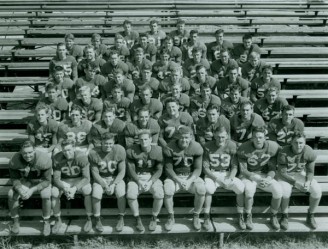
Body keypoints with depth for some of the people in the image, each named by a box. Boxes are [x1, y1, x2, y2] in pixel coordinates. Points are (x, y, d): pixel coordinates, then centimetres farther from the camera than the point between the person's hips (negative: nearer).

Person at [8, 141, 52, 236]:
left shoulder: (44, 159, -32)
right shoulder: (15, 161, -23)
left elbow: (46, 180, -23)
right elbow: (14, 178, -10)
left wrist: (32, 190, -36)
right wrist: (19, 189, -32)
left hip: (41, 181, -2)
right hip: (25, 181, 3)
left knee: (46, 195, -31)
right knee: (11, 194, -22)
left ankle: (46, 222, -9)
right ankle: (16, 222, -2)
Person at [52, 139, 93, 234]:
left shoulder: (81, 157, -24)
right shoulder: (57, 158, -17)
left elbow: (86, 178, -22)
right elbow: (56, 178, -13)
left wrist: (75, 188, -37)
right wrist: (64, 189, -33)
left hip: (80, 180, -2)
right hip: (64, 181, 2)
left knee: (87, 190, -34)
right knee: (54, 192, -27)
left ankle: (89, 219, -15)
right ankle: (58, 220, -5)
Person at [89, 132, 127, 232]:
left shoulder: (120, 151, -12)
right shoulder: (94, 153, -12)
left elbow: (122, 172, -8)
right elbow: (95, 173, -9)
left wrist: (113, 184, -20)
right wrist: (105, 186, -21)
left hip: (116, 178, 0)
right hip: (100, 179, 0)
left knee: (121, 192, -30)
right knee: (96, 193, -29)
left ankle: (121, 219, -8)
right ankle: (98, 220, -7)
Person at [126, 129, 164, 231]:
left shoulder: (158, 150, -5)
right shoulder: (132, 151, -6)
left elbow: (159, 170, -2)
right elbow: (131, 169, -3)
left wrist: (150, 182, -16)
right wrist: (139, 181, -17)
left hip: (153, 177, 0)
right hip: (136, 177, 0)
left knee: (159, 194, -29)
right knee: (130, 194, -30)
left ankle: (154, 218, -2)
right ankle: (138, 219, -5)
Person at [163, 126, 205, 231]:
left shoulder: (196, 147, -8)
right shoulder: (170, 148, -11)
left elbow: (198, 168, -6)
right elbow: (168, 168, -7)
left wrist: (189, 181, -22)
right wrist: (179, 181, -22)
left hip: (191, 176, 1)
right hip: (174, 176, 0)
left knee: (201, 190, -29)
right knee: (167, 191, -31)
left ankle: (196, 217, -5)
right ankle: (171, 218, -5)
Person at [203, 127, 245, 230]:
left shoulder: (232, 146, -5)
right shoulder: (208, 147, -8)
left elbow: (234, 167, -3)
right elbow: (205, 168, -8)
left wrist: (229, 179, -20)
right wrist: (217, 179, -21)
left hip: (227, 174, 1)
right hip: (212, 174, -1)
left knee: (241, 187, -24)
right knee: (208, 188, -33)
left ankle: (241, 217, -6)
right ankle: (206, 218, -16)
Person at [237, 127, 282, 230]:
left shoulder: (273, 147, -7)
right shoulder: (244, 149, -13)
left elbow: (272, 168, -2)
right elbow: (243, 170, -10)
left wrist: (268, 178, -23)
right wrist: (255, 178, -26)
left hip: (265, 176, 2)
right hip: (248, 175, -2)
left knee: (278, 190, -25)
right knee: (249, 190, -35)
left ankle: (273, 217, 1)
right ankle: (248, 217, -9)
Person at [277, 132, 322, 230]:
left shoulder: (310, 152, -16)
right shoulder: (283, 154, -25)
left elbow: (310, 171, -5)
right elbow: (282, 173, -18)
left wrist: (308, 182, -24)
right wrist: (295, 183, -29)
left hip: (301, 174, 3)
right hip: (286, 175, -3)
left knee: (317, 190, -21)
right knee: (285, 191, -35)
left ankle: (310, 216, 3)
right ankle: (284, 216, -9)